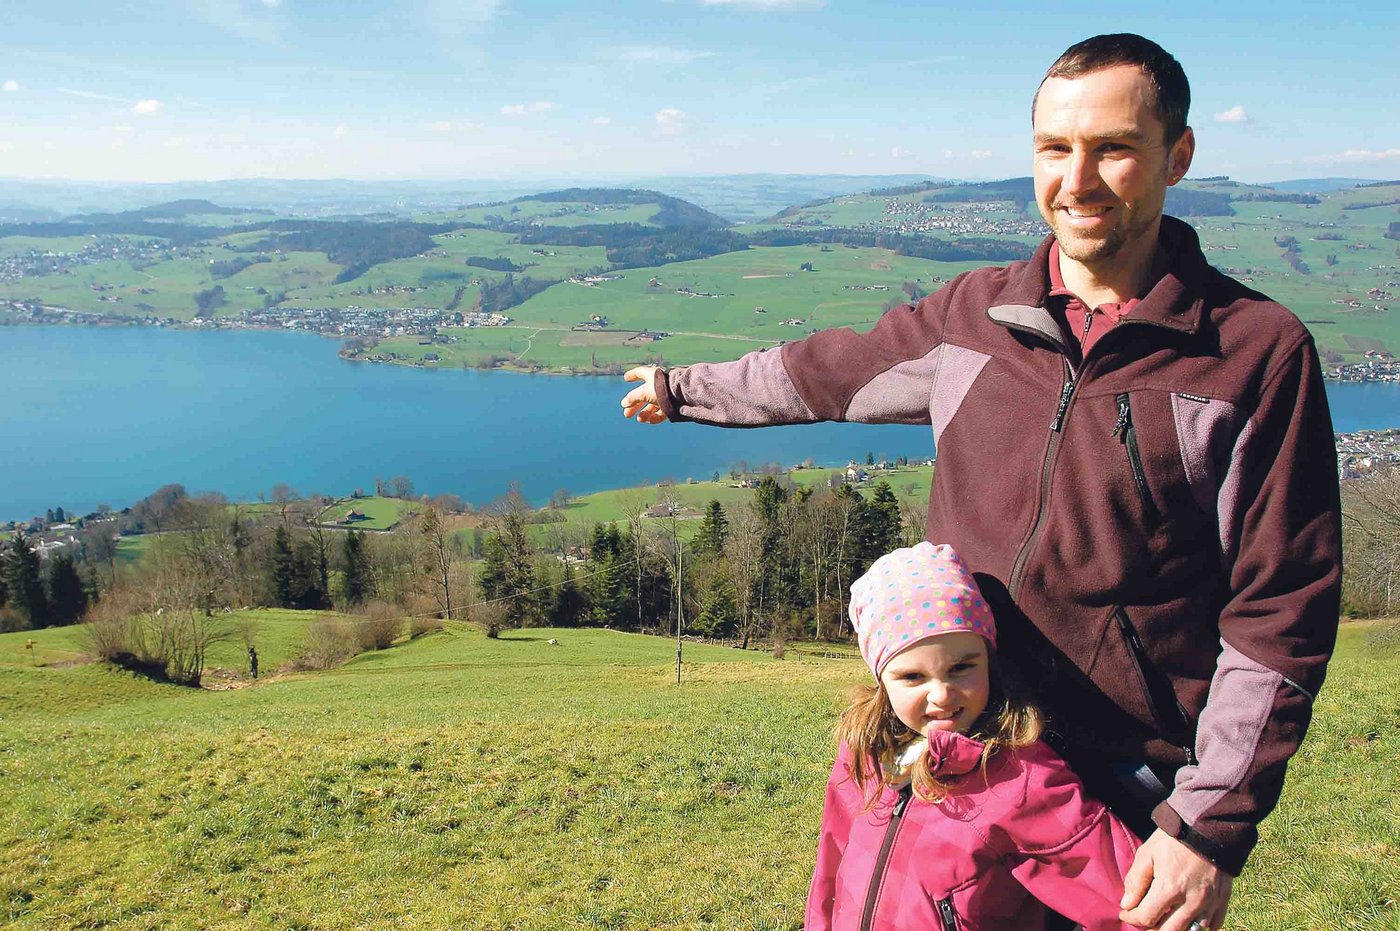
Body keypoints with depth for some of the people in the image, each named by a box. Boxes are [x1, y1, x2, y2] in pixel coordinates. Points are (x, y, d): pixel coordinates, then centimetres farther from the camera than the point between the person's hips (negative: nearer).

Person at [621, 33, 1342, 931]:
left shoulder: (1260, 349, -9)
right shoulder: (974, 313, 1)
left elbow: (1281, 612, -9)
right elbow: (828, 370, 17)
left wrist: (1211, 826, -13)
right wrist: (682, 387, 30)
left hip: (1135, 794, -3)